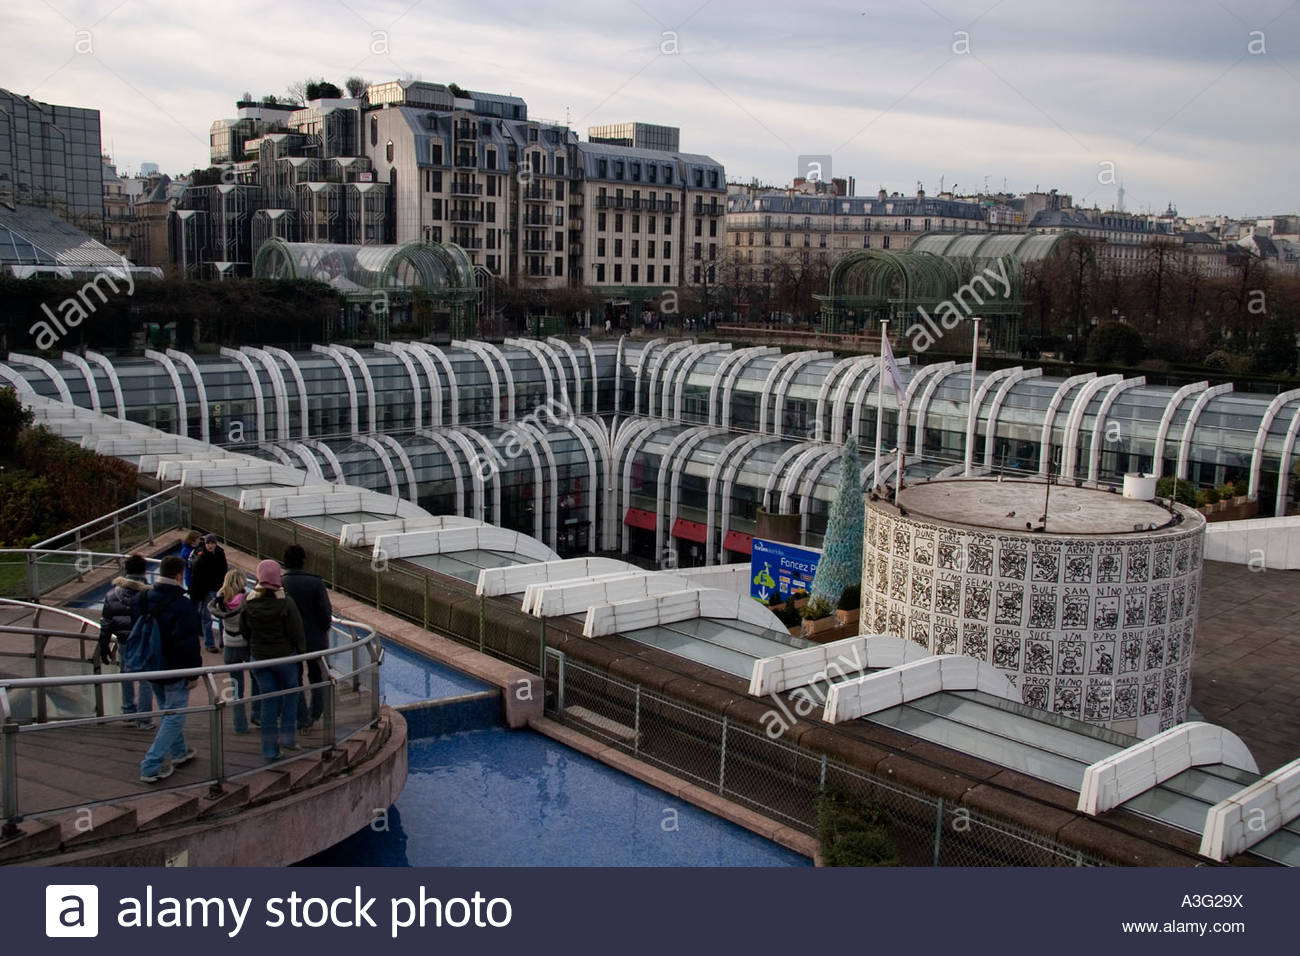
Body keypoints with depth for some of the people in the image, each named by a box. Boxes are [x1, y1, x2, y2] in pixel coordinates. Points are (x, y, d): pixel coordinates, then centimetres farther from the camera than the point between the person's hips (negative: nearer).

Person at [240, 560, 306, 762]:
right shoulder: (286, 605, -16)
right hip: (285, 656, -3)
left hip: (258, 658, 3)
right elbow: (297, 634, -12)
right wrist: (302, 654, 1)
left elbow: (244, 632, 6)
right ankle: (287, 735, 15)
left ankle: (271, 749, 13)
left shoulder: (248, 605, -6)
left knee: (268, 701, 10)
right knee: (290, 693, 20)